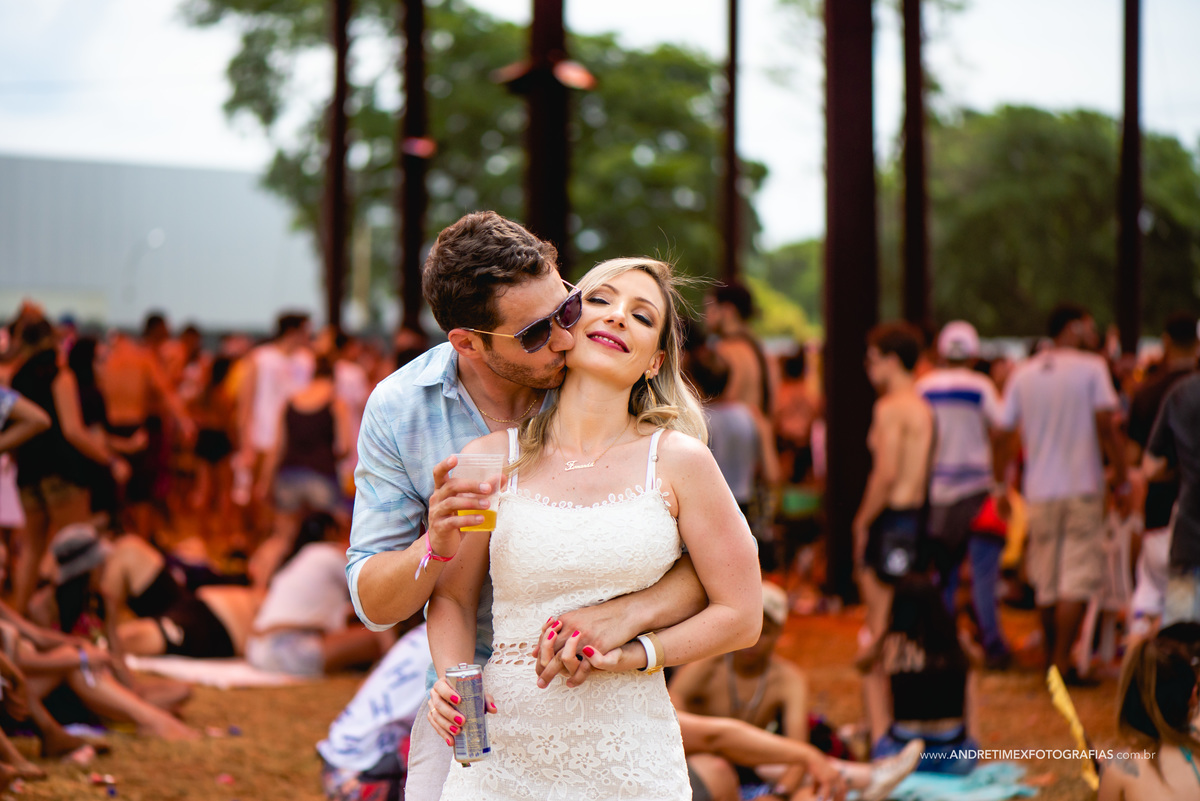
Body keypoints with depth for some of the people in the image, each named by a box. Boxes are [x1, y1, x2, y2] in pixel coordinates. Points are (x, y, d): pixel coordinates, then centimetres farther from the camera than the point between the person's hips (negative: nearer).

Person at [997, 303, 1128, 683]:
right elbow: (1106, 426, -12)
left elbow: (1002, 432, 6)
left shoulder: (1023, 374, 7)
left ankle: (1053, 658, 23)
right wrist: (1122, 480, -7)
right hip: (1082, 487, -5)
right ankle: (1062, 662, -8)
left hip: (1040, 491, 5)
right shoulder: (1091, 368, -5)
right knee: (1078, 579, -3)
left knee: (1047, 582, 14)